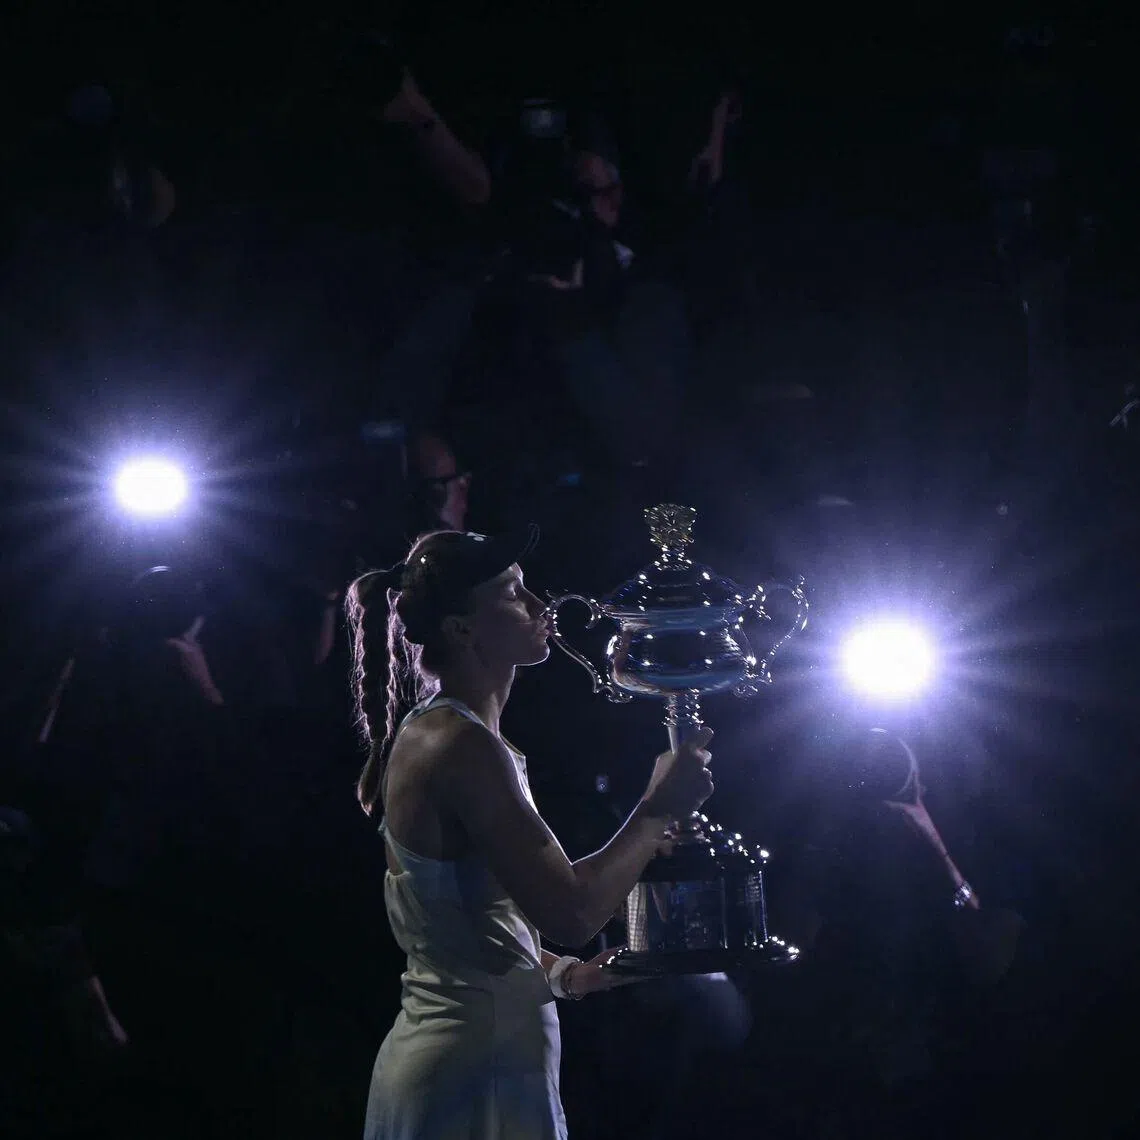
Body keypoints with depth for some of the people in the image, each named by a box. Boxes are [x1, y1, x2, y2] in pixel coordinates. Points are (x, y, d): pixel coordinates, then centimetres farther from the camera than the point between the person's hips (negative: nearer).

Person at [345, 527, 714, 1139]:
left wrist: (559, 972, 9)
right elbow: (572, 911, -23)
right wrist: (658, 809, -11)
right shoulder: (463, 745, -18)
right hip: (477, 1080, -10)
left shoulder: (424, 736, 13)